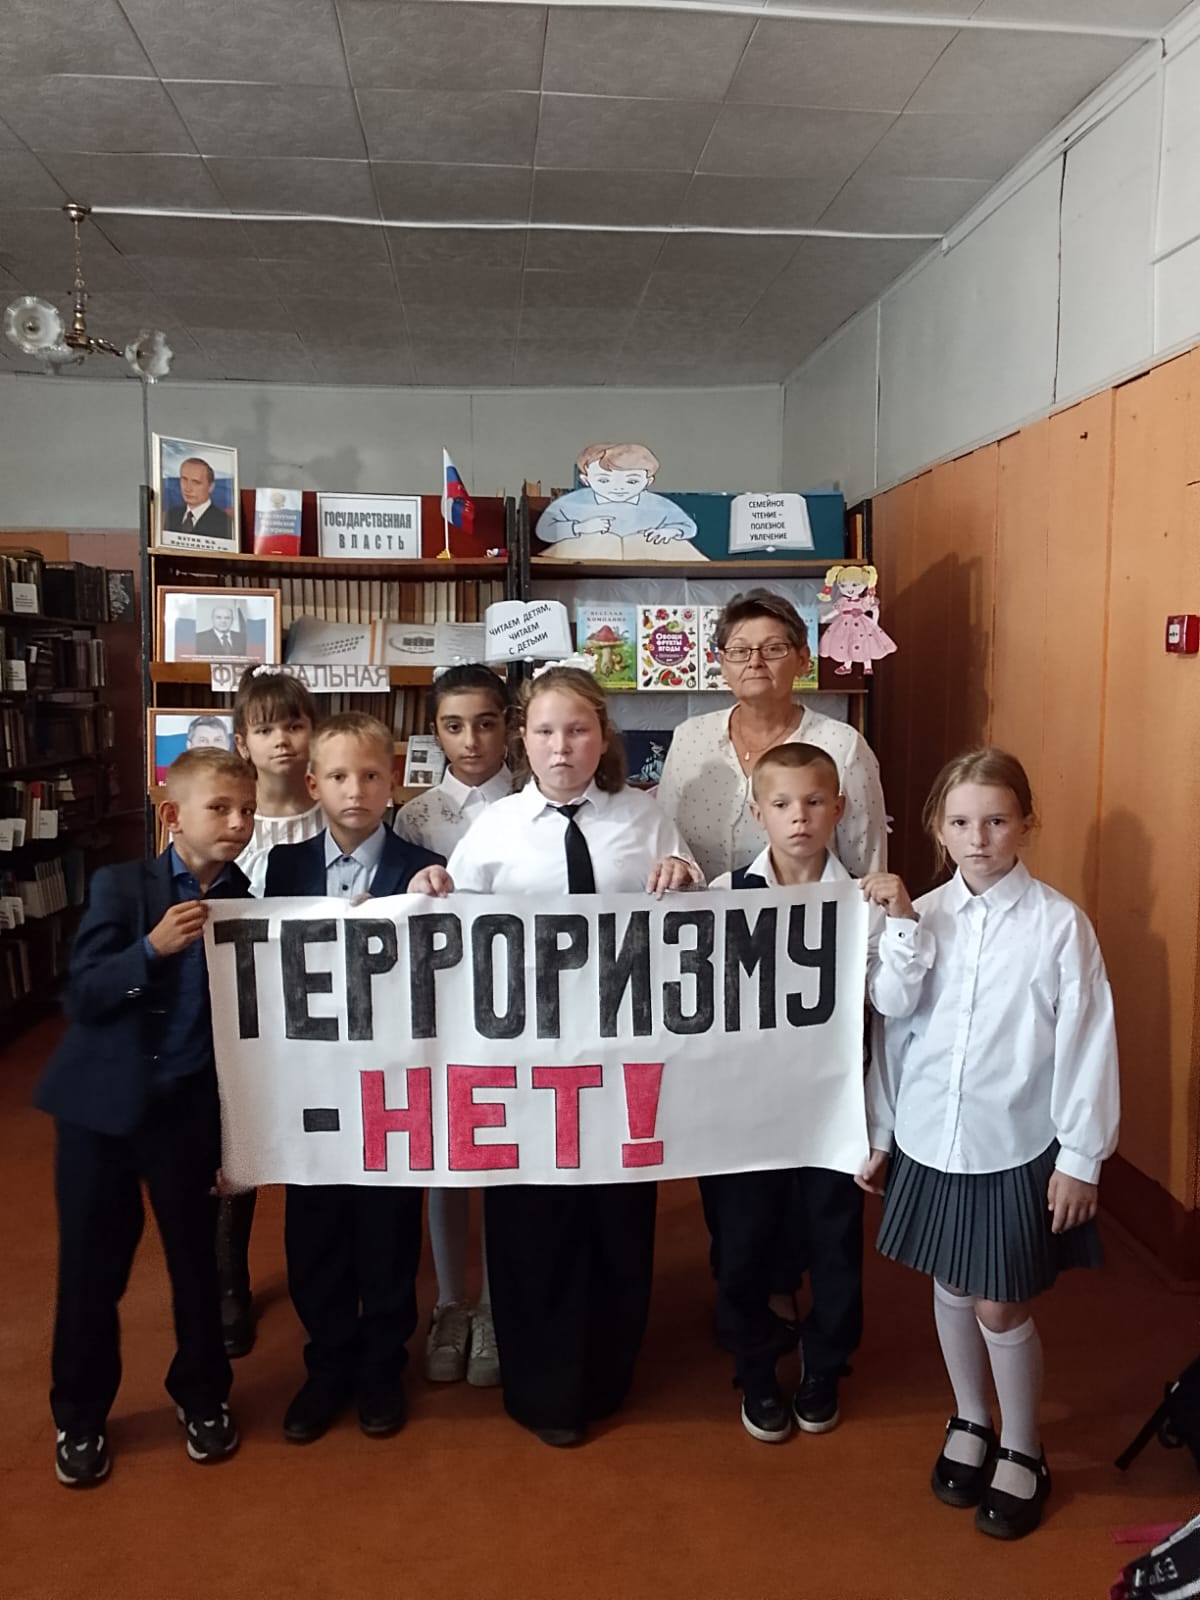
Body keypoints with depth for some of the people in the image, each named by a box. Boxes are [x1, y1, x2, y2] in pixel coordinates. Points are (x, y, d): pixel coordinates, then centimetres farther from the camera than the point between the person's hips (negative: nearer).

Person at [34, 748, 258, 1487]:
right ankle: (80, 1416, 33)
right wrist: (152, 949, -28)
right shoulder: (120, 886, -6)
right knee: (91, 1268, 11)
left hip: (192, 1107, 1)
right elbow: (82, 997, -11)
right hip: (99, 1103, -1)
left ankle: (202, 1396, 36)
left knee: (198, 1261, 13)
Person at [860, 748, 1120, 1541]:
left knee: (1003, 1308, 8)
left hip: (1019, 1149, -3)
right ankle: (971, 1423, 42)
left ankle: (1023, 1453, 33)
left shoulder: (1060, 923, -12)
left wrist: (1080, 1156, -7)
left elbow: (1087, 1043, -8)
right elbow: (896, 1031, 3)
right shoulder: (921, 918, -3)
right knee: (952, 1292, 18)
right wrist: (880, 1131, 7)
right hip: (931, 1142, 3)